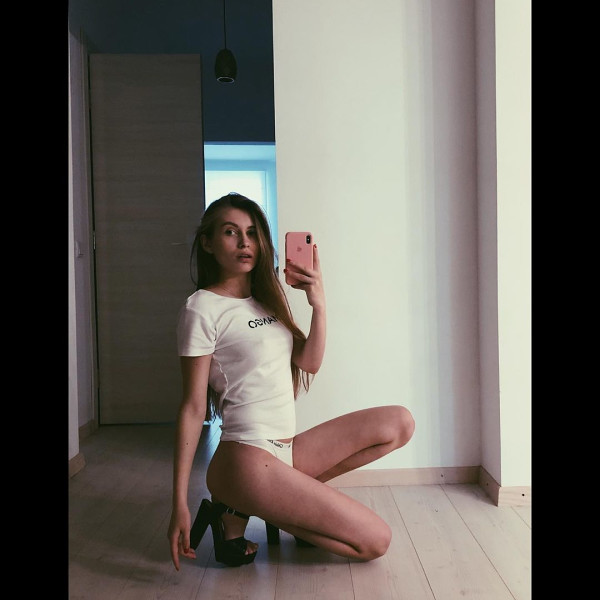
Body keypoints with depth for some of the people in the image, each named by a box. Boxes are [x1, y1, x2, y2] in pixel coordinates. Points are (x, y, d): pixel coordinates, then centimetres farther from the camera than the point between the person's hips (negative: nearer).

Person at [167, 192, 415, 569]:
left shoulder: (267, 299, 14)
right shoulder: (202, 308, -9)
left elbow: (310, 363, 6)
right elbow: (193, 408, -12)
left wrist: (318, 305, -9)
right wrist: (180, 504, -13)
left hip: (287, 450, 8)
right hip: (247, 457, -8)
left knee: (399, 423, 2)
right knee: (375, 541, -7)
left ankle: (284, 500, 0)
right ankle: (239, 510, 0)